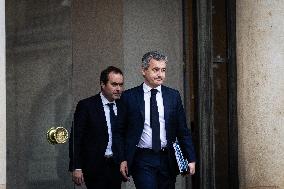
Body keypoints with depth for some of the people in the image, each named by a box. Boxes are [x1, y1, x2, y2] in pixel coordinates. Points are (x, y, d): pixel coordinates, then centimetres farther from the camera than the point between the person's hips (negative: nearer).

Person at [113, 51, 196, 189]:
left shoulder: (173, 96, 7)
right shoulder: (129, 97, 1)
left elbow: (183, 131, 9)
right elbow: (119, 132, 4)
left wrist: (191, 159, 2)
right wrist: (122, 159, -4)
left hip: (167, 160, 3)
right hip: (142, 160, -2)